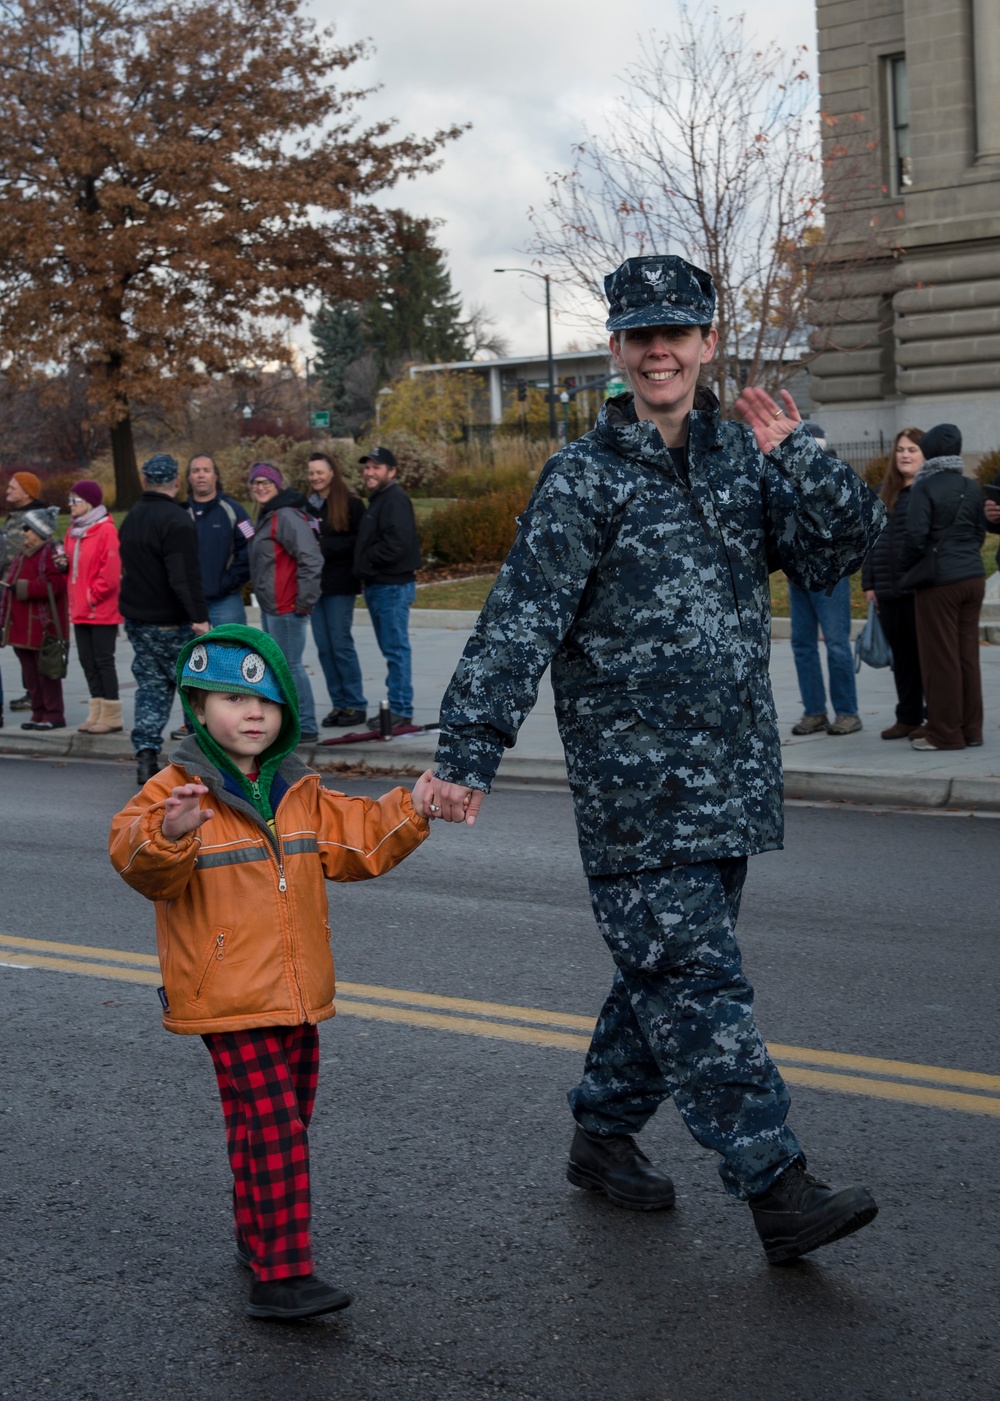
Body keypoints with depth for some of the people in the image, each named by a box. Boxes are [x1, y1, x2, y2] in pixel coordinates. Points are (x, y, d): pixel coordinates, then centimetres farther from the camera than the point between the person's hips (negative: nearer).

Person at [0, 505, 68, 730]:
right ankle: (39, 714, 18)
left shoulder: (51, 553, -12)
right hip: (23, 625, 9)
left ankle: (54, 715, 3)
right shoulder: (23, 553, 17)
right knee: (30, 672, 11)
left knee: (46, 670, -4)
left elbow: (54, 585, -23)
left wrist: (24, 588, -21)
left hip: (42, 626, -9)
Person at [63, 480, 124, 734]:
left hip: (102, 610, -8)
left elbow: (111, 571, -18)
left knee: (103, 660, -4)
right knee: (87, 661, 11)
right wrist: (64, 563, 0)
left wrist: (93, 596, -13)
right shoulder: (73, 532, 13)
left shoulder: (106, 531, -12)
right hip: (80, 610, 8)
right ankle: (97, 712, 19)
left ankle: (112, 715, 3)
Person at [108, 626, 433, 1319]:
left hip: (299, 998, 7)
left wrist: (407, 811, 2)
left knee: (282, 1124, 18)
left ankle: (259, 1232, 36)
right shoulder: (176, 792, -12)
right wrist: (168, 835, -46)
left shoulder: (301, 794, 8)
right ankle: (281, 1274, -8)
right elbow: (141, 864, -26)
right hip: (229, 1002, -7)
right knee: (273, 1130, -12)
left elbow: (354, 843, 16)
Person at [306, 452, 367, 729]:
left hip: (339, 585, -6)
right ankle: (339, 704, 14)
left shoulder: (351, 504, -5)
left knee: (341, 644, -4)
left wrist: (325, 547, -17)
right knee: (324, 647, 6)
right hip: (313, 583, 6)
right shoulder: (306, 506, 13)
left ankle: (356, 705, 6)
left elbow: (360, 541, -11)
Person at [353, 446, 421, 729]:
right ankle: (395, 706, 20)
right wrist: (366, 569, 8)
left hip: (393, 586, -11)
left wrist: (369, 560, -12)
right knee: (391, 649, 14)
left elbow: (396, 543, -24)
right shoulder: (378, 499, 19)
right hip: (378, 586, 11)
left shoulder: (395, 500, -14)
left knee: (396, 649, -6)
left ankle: (401, 710, -3)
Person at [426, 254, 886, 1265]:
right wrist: (468, 754, -17)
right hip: (635, 774, -6)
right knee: (692, 974, -8)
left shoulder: (743, 455, 10)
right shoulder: (584, 478, -6)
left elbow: (845, 546, 4)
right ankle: (776, 1188, -5)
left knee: (666, 962, 15)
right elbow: (518, 623, -11)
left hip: (732, 768, 6)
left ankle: (603, 1134, 32)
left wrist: (795, 458, -11)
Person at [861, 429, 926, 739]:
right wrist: (869, 583, 14)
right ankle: (908, 717, 20)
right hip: (889, 590, 6)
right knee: (901, 655, 11)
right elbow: (872, 539, 18)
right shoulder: (886, 493, 16)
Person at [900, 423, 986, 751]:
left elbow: (916, 535, -16)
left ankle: (946, 732, 4)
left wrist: (906, 568, -1)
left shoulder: (925, 487, -11)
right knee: (968, 654, 12)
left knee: (941, 657, 0)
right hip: (974, 577, 7)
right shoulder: (971, 488, 8)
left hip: (940, 580, -6)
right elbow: (980, 532, 13)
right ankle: (970, 727, 17)